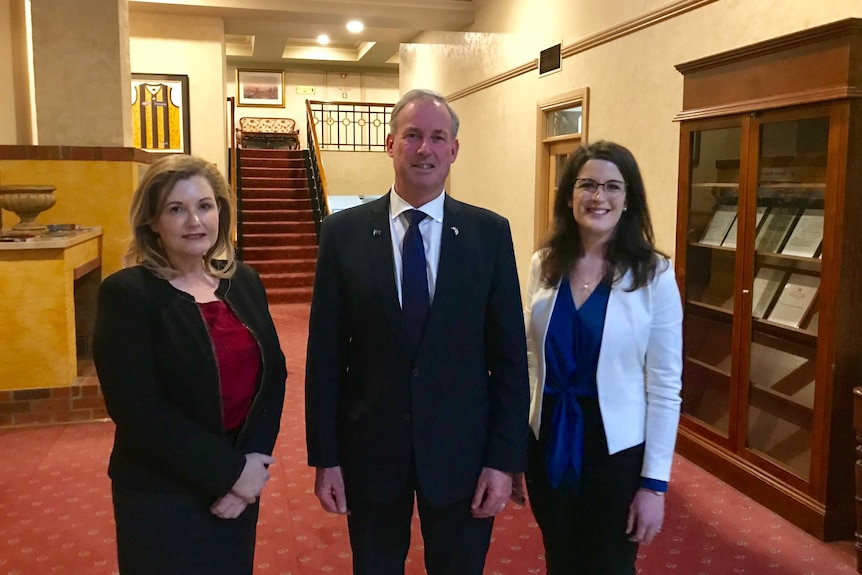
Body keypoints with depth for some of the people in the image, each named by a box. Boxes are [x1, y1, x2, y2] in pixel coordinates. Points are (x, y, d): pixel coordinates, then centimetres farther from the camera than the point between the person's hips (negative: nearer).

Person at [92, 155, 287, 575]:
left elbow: (273, 373, 2)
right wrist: (230, 470, -17)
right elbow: (138, 410, -19)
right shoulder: (126, 293, -14)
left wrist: (253, 461, -11)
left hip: (242, 485, 5)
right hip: (161, 496, -5)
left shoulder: (243, 281, 2)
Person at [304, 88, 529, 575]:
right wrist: (325, 457, -3)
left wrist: (505, 459, -6)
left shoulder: (490, 233, -4)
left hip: (461, 449, 0)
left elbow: (510, 355, -3)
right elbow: (325, 353, -3)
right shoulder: (344, 232, -4)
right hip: (370, 447, 1)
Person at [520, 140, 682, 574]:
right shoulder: (544, 264, -1)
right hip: (547, 441, 3)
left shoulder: (654, 275, -11)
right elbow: (532, 358, 6)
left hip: (617, 447, -3)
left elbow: (665, 387, -9)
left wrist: (655, 482, -10)